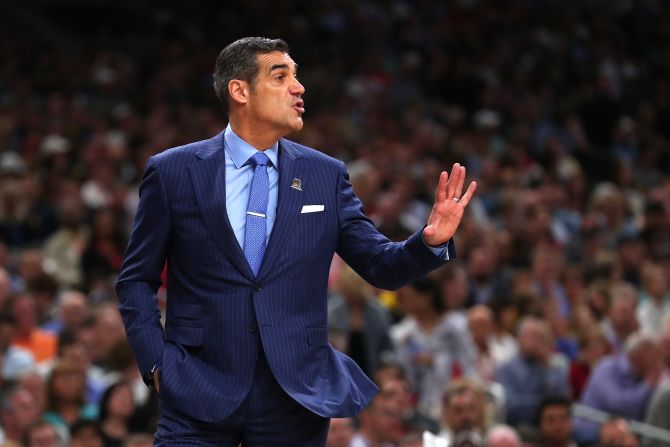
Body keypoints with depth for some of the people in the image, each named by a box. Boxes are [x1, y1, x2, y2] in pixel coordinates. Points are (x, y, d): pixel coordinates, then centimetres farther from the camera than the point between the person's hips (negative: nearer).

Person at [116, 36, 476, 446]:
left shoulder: (326, 175, 7)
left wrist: (431, 241, -13)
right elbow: (137, 280, 6)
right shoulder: (174, 172, 1)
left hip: (297, 397, 2)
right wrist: (156, 363, -5)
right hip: (200, 394, -2)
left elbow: (381, 266, 7)